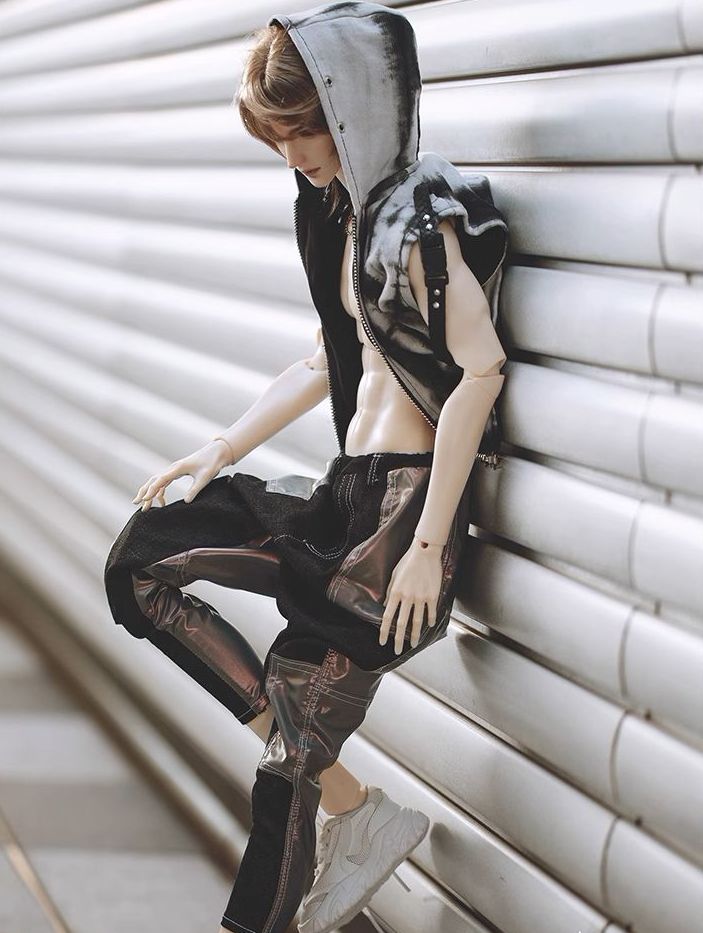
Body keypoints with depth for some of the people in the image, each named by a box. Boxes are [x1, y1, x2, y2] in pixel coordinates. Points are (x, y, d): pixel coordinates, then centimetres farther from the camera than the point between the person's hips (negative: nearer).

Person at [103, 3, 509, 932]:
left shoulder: (425, 212, -13)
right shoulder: (345, 210, 12)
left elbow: (481, 369, -20)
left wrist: (426, 546, -22)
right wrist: (223, 449, 12)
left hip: (412, 500, -9)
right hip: (347, 490, 9)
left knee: (294, 745, -7)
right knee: (139, 563, 0)